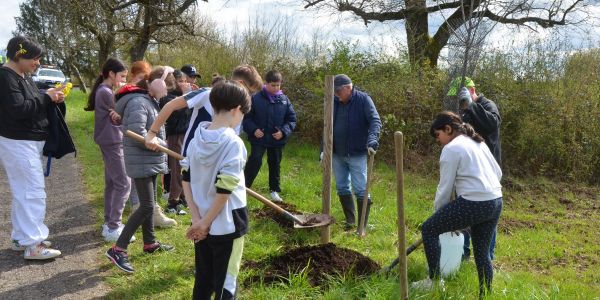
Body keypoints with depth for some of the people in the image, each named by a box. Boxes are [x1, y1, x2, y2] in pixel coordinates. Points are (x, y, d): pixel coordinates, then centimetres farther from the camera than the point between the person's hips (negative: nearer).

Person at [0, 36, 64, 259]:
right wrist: (46, 98, -18)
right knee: (34, 192, -9)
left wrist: (52, 98, 0)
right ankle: (33, 245, -3)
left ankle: (21, 238, 24)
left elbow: (33, 105, 18)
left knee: (24, 192, 14)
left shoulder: (24, 76, 13)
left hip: (28, 141, 10)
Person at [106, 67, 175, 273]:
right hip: (141, 162, -10)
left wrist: (161, 146, 5)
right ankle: (118, 249, -7)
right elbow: (138, 135, -27)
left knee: (150, 204, 18)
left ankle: (150, 243, 31)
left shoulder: (150, 101, 12)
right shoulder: (138, 102, -20)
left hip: (151, 161, 10)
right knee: (147, 206, -11)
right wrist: (163, 145, -16)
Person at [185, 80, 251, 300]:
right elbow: (225, 189, -21)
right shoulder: (233, 142, -18)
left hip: (201, 225, 6)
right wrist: (205, 222, -11)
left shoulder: (197, 138, 1)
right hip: (226, 225, -6)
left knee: (202, 281, 18)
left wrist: (197, 218, -1)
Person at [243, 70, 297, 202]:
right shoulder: (256, 98, -8)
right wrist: (253, 129, -17)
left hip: (277, 140, 4)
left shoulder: (284, 100, -1)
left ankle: (274, 190, 29)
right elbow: (246, 117, -3)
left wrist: (284, 131, -11)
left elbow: (292, 119, 3)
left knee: (275, 164, 15)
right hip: (258, 138, -3)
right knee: (254, 162, -11)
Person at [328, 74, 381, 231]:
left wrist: (372, 141, -36)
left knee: (360, 190, -2)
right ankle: (350, 221, 27)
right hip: (337, 154, 5)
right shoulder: (334, 102, 4)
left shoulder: (363, 99, -11)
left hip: (357, 154, -5)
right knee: (342, 188, 13)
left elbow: (375, 121, -20)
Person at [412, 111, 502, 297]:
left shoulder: (451, 148, -6)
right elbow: (498, 173, 22)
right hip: (496, 202, 9)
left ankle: (434, 281, 10)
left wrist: (438, 210, 9)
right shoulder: (478, 142, 19)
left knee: (429, 229, 6)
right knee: (482, 251, 18)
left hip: (473, 204, -9)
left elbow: (445, 187, -5)